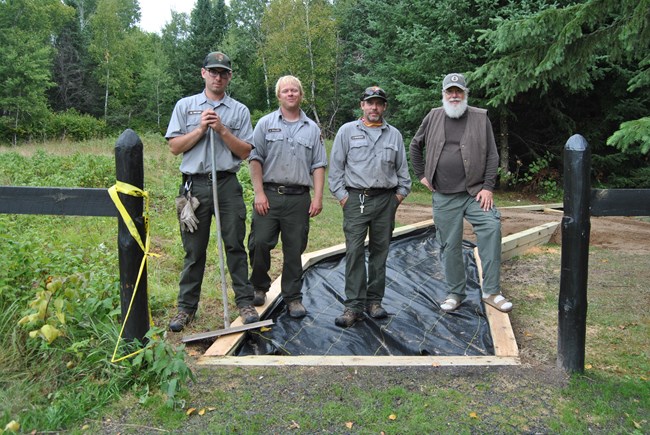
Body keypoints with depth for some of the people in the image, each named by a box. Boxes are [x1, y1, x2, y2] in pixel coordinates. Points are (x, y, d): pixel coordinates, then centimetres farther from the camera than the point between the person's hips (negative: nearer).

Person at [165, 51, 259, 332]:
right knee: (193, 250, 6)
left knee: (235, 246, 3)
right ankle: (186, 306, 17)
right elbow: (174, 147, 3)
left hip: (228, 185, 0)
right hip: (195, 185, 0)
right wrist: (201, 129, -8)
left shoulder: (239, 110, 9)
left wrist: (222, 130, -9)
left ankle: (245, 302, 12)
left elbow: (245, 152, 3)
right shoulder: (185, 106, 10)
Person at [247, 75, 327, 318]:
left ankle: (293, 298, 17)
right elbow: (255, 159, 1)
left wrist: (318, 198, -1)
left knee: (294, 250, 5)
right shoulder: (266, 124, 7)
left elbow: (318, 166, 9)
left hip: (299, 198, 1)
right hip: (269, 195, -1)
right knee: (259, 243, -1)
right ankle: (259, 287, 23)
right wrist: (259, 193, -8)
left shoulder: (312, 129, 12)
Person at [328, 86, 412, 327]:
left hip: (386, 200, 3)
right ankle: (354, 305, -3)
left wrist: (401, 192, 8)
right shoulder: (347, 131, 4)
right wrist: (341, 194, -4)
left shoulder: (394, 134, 12)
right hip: (356, 199, -3)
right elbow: (336, 165, 2)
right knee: (354, 251, -8)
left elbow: (402, 168, 17)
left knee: (380, 251, 7)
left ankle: (374, 301, 18)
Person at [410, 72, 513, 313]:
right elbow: (415, 146, 18)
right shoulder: (433, 118, 7)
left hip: (475, 192, -1)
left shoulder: (480, 118, 2)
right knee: (449, 246, 6)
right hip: (444, 196, 2)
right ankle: (455, 292, 23)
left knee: (492, 227, -21)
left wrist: (488, 187, -8)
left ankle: (491, 291, -9)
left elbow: (492, 156, 1)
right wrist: (421, 174, 10)